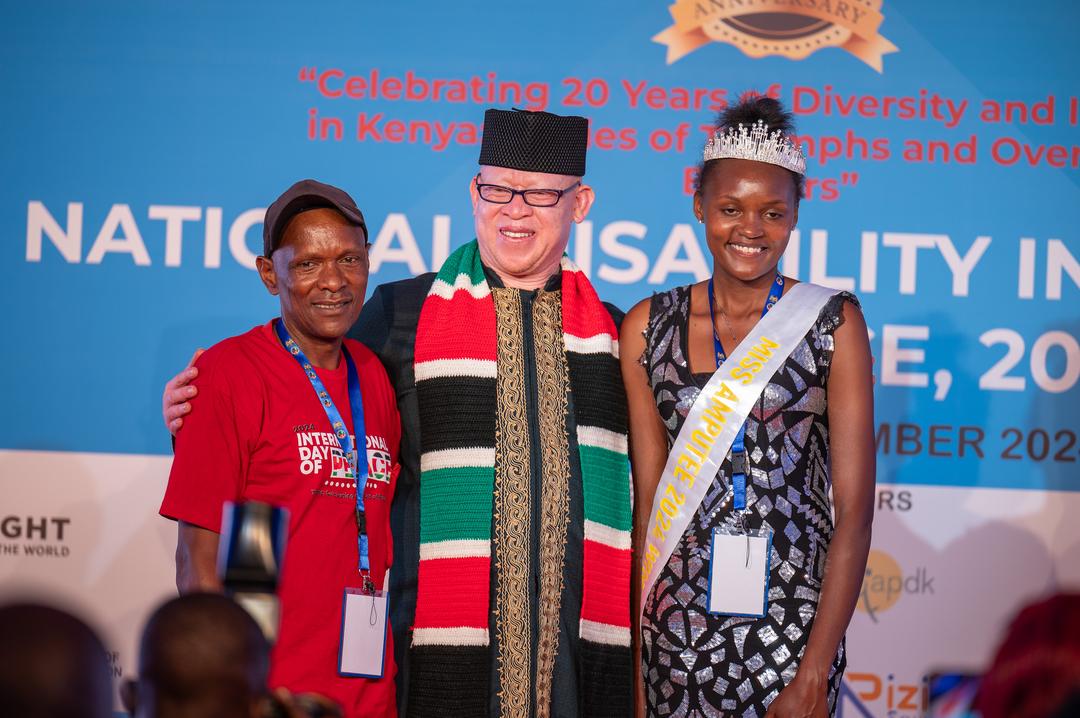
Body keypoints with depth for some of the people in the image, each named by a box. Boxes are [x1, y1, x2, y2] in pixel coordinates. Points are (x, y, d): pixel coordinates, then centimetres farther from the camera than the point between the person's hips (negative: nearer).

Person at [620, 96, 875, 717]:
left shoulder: (833, 322, -3)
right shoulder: (649, 327, 4)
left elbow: (855, 509, -6)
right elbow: (648, 496, 5)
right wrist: (633, 663, -1)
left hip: (793, 625, -2)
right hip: (677, 628, 2)